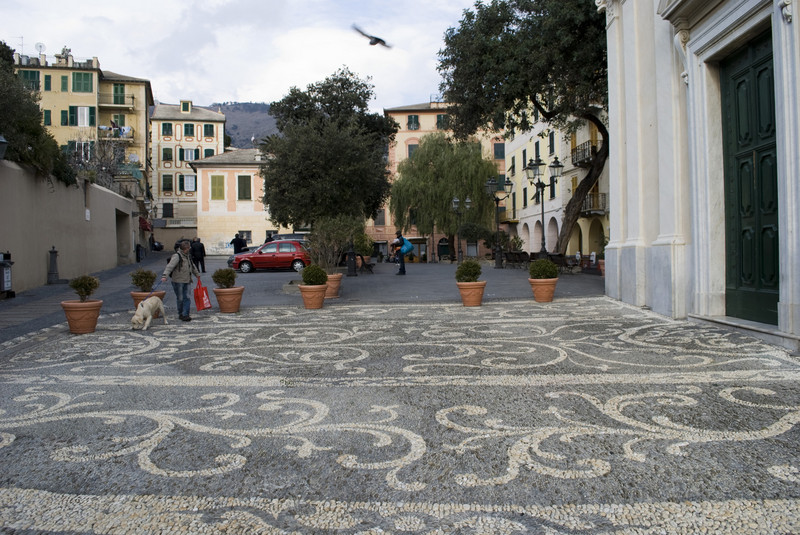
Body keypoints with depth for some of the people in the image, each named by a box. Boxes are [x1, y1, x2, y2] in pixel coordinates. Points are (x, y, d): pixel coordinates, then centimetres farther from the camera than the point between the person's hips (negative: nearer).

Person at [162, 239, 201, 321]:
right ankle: (180, 314, 15)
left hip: (186, 281, 7)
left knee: (187, 298, 0)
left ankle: (185, 315, 0)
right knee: (180, 299, 1)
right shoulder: (177, 256, -12)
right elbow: (170, 266, -25)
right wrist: (164, 276, -38)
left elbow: (192, 266, 31)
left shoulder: (187, 256, 14)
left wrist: (197, 274, 44)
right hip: (178, 281, -7)